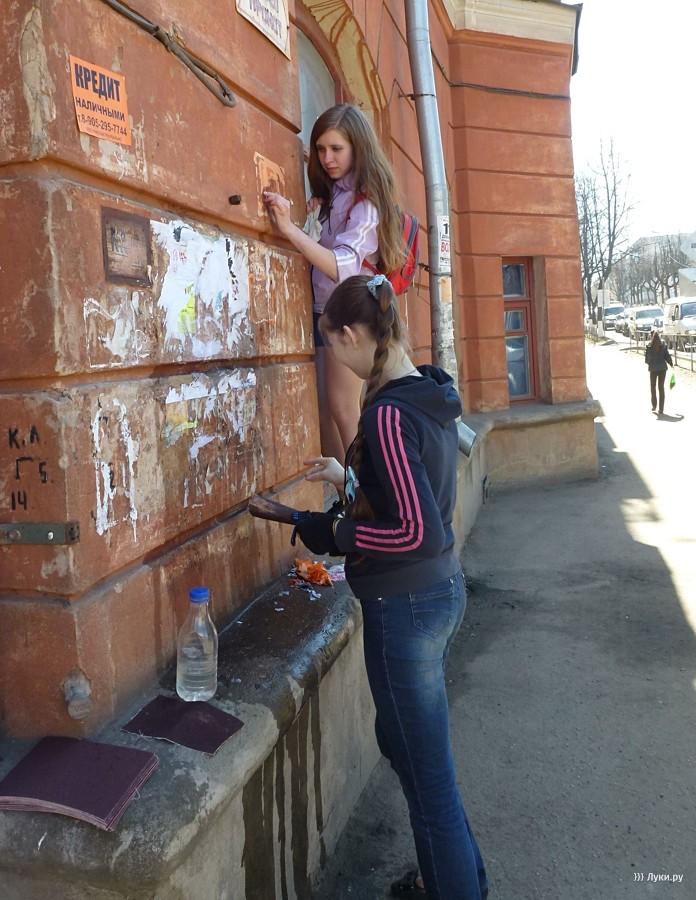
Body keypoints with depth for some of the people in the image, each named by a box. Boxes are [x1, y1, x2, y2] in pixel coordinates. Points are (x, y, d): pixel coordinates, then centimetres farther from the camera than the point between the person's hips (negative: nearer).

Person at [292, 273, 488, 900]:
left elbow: (419, 532, -26)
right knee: (401, 739, 27)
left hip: (405, 607, -10)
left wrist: (334, 532, -14)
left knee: (428, 777, 9)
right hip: (445, 590, 10)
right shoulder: (434, 396, 5)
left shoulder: (387, 415, -23)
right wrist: (349, 478, 21)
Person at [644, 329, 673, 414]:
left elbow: (647, 358, -7)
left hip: (653, 368, -2)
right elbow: (667, 355, -3)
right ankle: (661, 408, 7)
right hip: (663, 368, 2)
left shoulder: (649, 345, -9)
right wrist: (671, 363, 14)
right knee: (661, 387, 7)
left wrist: (648, 363, 15)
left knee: (653, 387, 17)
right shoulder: (663, 344, -3)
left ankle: (654, 405, 15)